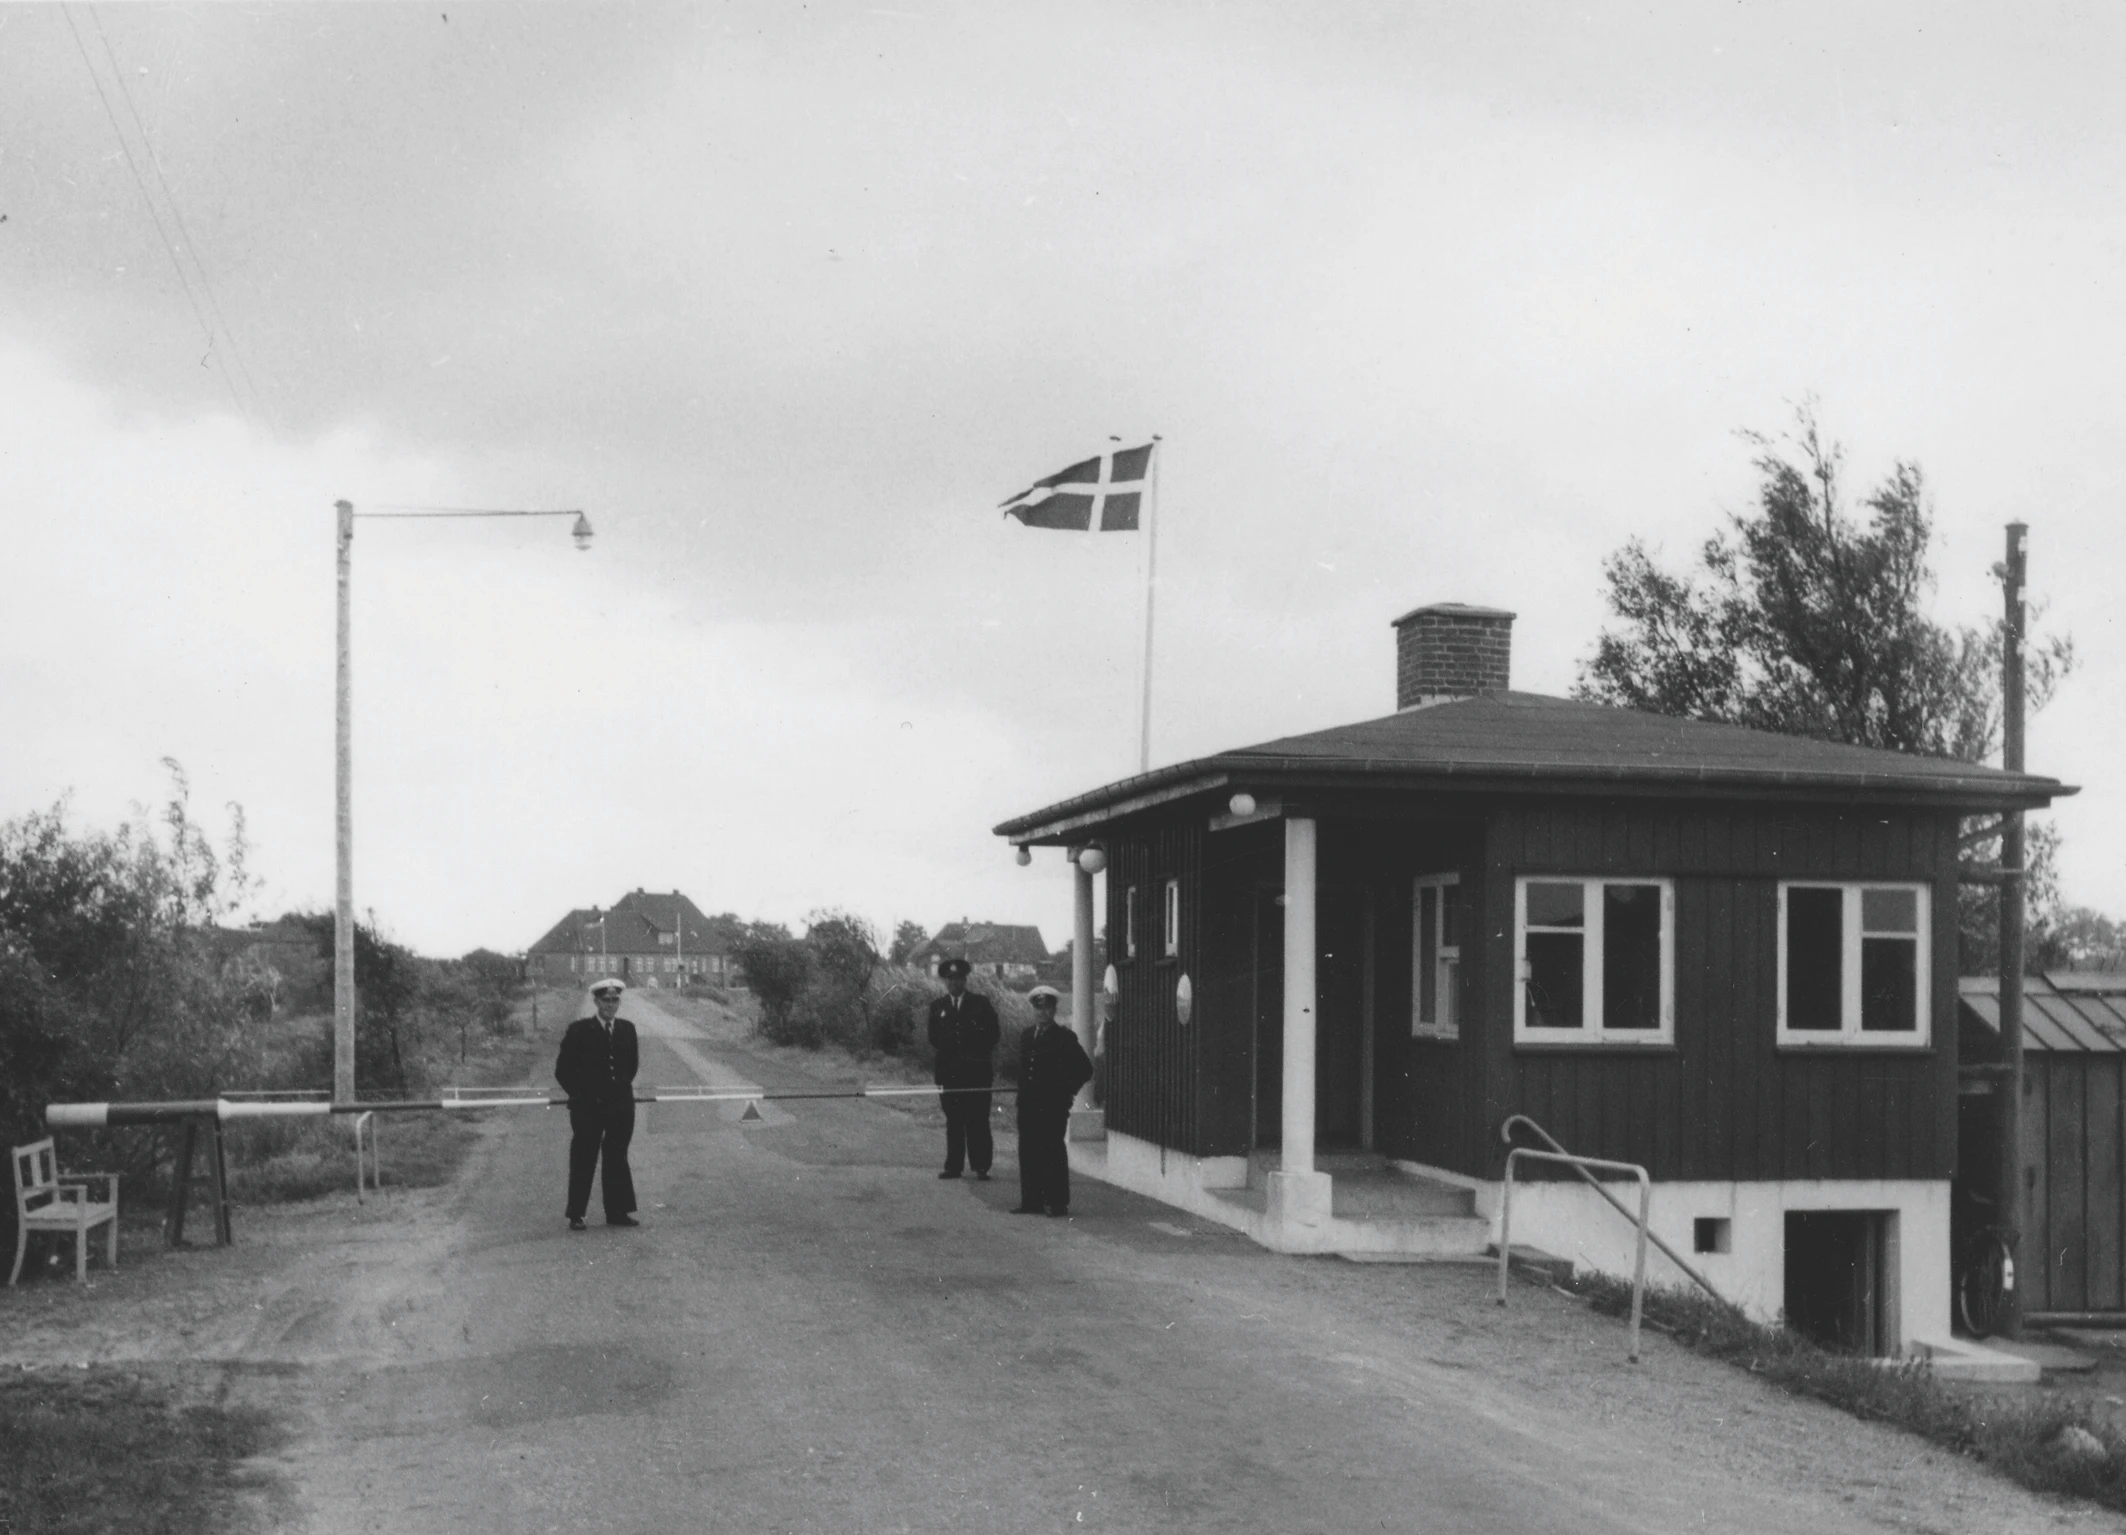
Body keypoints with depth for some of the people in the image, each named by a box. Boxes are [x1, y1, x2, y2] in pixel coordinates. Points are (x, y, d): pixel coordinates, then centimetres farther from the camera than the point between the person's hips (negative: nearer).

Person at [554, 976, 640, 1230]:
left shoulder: (627, 1029, 7)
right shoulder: (579, 1030, -5)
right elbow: (563, 1069, 1)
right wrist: (578, 1093, 1)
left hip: (621, 1105, 4)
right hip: (588, 1106, -4)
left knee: (617, 1159, 8)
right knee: (583, 1160, 0)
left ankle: (617, 1212, 14)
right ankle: (576, 1215, 5)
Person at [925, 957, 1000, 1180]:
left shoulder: (980, 1003, 5)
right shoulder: (937, 1006, 12)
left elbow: (994, 1034, 6)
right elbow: (933, 1038, 14)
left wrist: (989, 1061, 0)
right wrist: (935, 1062, 2)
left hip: (977, 1071, -2)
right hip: (948, 1072, 2)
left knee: (978, 1120, -4)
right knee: (953, 1121, 4)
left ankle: (981, 1167, -2)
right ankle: (953, 1167, 7)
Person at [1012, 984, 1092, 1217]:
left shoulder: (1064, 1038, -3)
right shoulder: (1026, 1036, 15)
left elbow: (1085, 1070, -1)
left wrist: (1067, 1090, -4)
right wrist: (1022, 1095, 14)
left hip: (1053, 1107, -6)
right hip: (1028, 1106, 6)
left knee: (1052, 1152, -6)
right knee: (1028, 1152, 4)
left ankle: (1058, 1202, -2)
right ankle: (1032, 1201, 10)